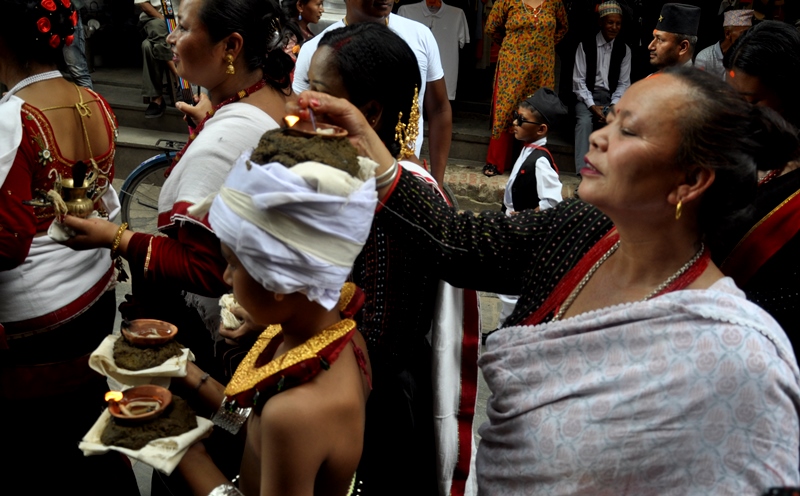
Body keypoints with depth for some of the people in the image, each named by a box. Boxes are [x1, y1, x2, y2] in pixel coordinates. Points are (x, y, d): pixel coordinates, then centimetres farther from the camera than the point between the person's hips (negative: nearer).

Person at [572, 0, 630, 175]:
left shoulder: (624, 50, 9)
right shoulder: (585, 46, 0)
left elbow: (624, 83, 6)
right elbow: (579, 80, -4)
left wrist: (614, 106, -12)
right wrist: (592, 106, -16)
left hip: (612, 98, 2)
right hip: (587, 96, -2)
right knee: (584, 121, -34)